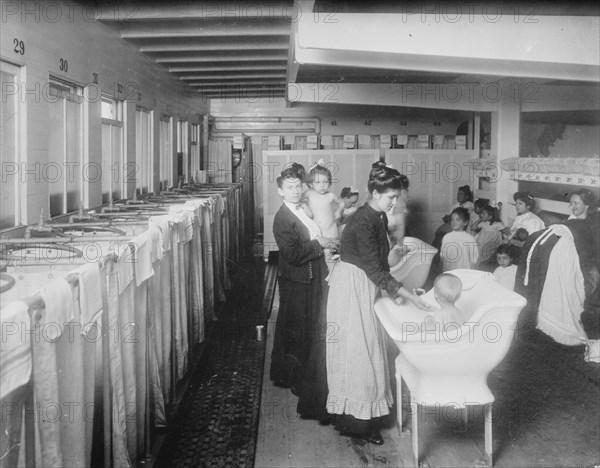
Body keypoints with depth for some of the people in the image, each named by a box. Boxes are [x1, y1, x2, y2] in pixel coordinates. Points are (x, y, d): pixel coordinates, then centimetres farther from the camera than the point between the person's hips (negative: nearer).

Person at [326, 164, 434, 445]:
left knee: (367, 347, 13)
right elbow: (375, 270, -26)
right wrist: (412, 298, -25)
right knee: (356, 350, -1)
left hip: (367, 286, 9)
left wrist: (393, 290, 3)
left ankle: (363, 414, 25)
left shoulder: (380, 217, 4)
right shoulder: (361, 223, -25)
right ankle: (355, 422, 10)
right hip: (351, 288, -9)